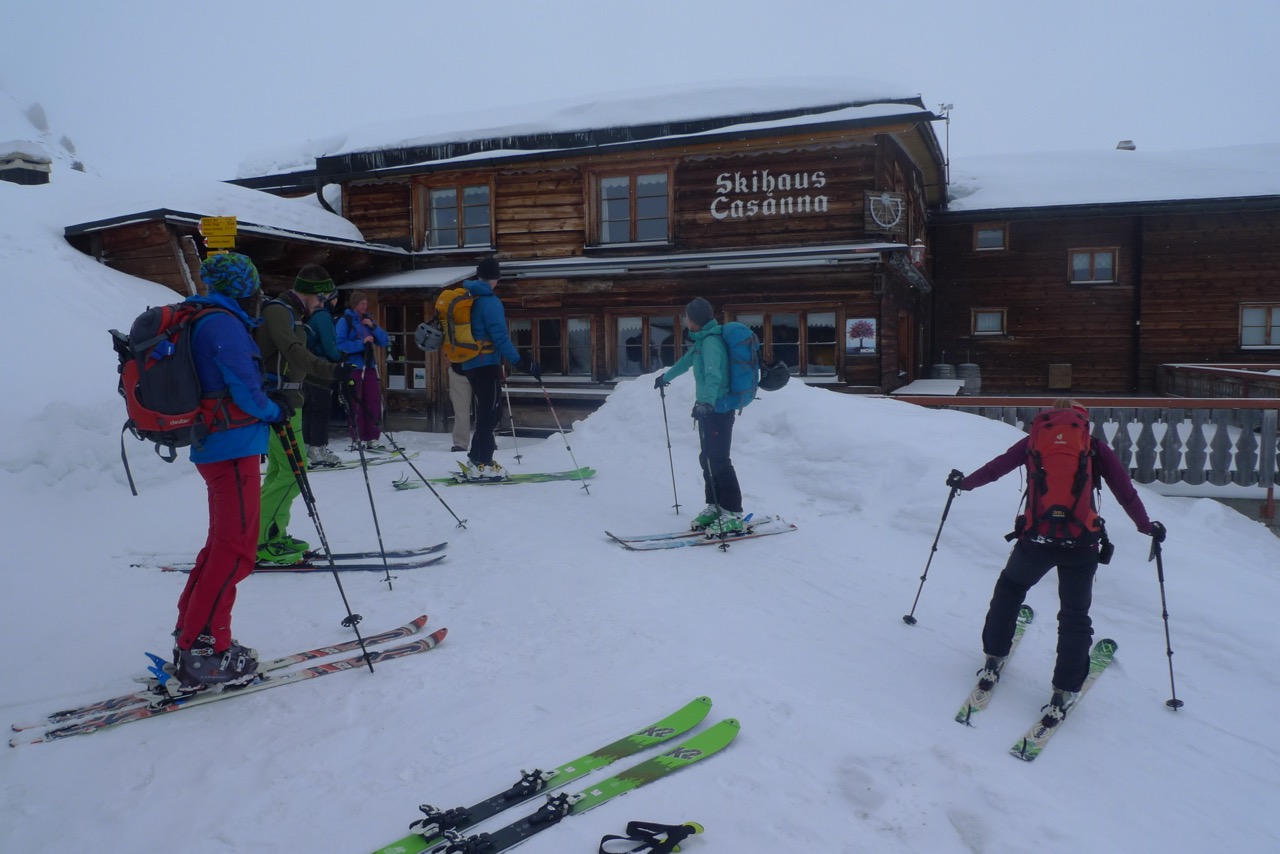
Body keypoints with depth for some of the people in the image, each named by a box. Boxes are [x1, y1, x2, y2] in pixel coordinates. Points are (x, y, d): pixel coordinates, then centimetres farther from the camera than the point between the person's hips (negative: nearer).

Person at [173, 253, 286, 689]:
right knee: (235, 551, -6)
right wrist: (276, 411, 0)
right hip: (234, 448, -10)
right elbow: (246, 391, -19)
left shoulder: (201, 321, 16)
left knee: (223, 542, 19)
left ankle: (191, 635, 25)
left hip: (212, 447, 10)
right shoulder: (225, 325, -14)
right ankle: (201, 650, -3)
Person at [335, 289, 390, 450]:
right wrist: (361, 343, -18)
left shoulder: (368, 320, 16)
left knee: (374, 401, 1)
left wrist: (373, 327, -3)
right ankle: (359, 439, 2)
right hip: (353, 367, -5)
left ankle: (373, 439, 5)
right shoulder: (345, 320, -2)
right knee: (357, 403, -4)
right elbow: (340, 344, -13)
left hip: (369, 366, 6)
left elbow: (384, 342, 11)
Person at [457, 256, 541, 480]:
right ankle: (483, 465, -2)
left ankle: (475, 460, 21)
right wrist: (520, 362, -20)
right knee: (488, 413, -3)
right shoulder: (490, 301, -14)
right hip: (487, 364, -8)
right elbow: (500, 337, -20)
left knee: (484, 411, 17)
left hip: (469, 364, 8)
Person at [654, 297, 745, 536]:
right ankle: (714, 507, 20)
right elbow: (686, 361, 34)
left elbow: (714, 374, -32)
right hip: (708, 408, 10)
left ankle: (732, 514, -7)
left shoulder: (711, 342, -16)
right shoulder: (702, 340, 15)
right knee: (707, 459, 12)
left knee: (719, 461, -10)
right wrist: (665, 377, 49)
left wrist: (707, 401, -47)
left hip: (718, 409, -10)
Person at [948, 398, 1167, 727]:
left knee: (1010, 587, 28)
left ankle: (994, 660, 27)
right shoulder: (1096, 447, 9)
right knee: (1075, 616, 15)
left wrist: (964, 482, 31)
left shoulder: (1034, 441, 10)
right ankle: (1064, 692, 11)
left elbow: (996, 468, 15)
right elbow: (1125, 491, 9)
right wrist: (1146, 526, 23)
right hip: (1081, 544, 0)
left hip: (1035, 539, 1)